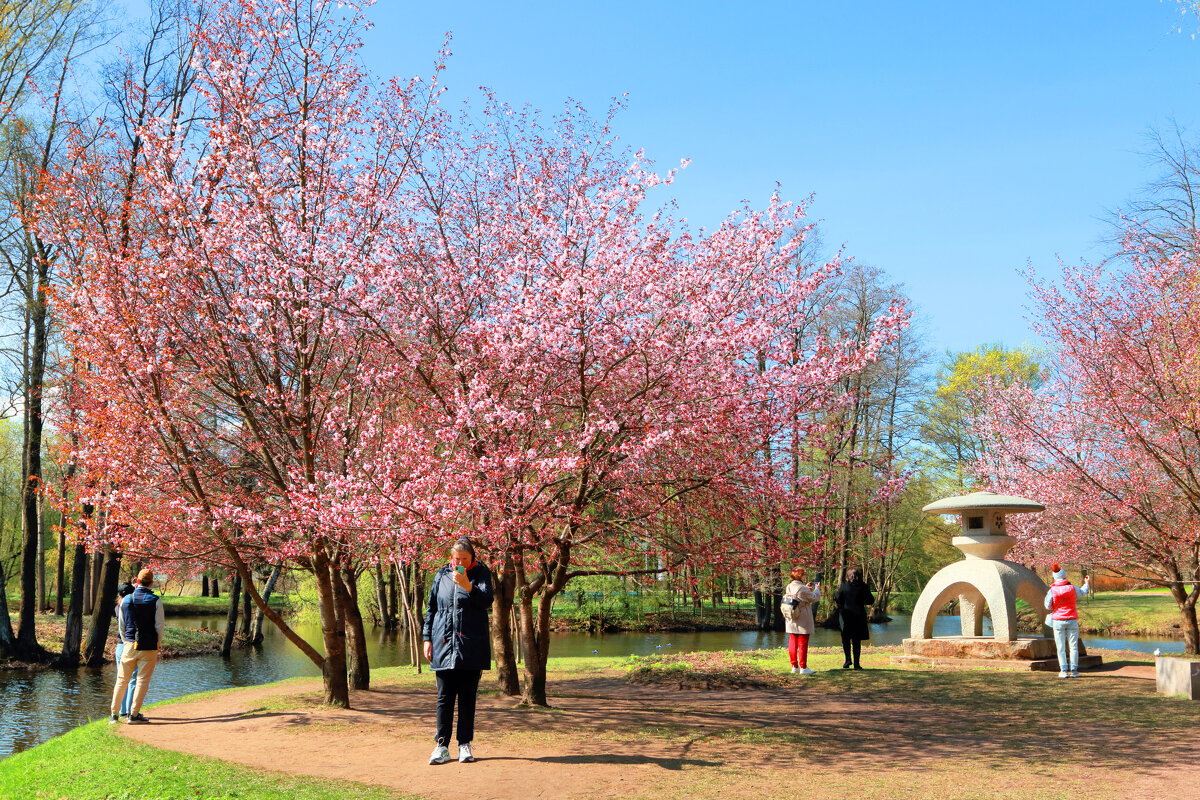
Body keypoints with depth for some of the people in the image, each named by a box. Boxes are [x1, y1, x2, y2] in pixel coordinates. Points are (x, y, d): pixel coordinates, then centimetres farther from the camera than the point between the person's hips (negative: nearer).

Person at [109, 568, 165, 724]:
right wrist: (158, 644, 5)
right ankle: (134, 714, 0)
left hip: (129, 645, 3)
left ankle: (114, 713, 15)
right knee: (142, 680, 2)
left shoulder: (126, 600, 6)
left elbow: (122, 625, 13)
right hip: (148, 646, -3)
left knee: (122, 680, 12)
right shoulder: (156, 601, -5)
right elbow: (159, 625, -6)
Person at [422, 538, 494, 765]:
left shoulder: (481, 573, 2)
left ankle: (465, 745, 11)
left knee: (468, 697, 4)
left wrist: (467, 586, -28)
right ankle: (441, 746, 7)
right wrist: (427, 638, 9)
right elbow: (431, 608, 14)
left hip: (471, 647, -2)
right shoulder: (442, 575, 9)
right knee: (444, 697, 2)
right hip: (444, 644, 2)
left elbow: (487, 601, -13)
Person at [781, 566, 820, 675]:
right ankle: (803, 668, 3)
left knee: (792, 643, 12)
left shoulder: (788, 587, 3)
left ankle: (794, 666, 19)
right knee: (803, 643, 0)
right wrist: (817, 589, 9)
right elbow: (814, 598, -8)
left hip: (791, 621, 7)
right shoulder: (802, 589, -19)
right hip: (802, 621, -7)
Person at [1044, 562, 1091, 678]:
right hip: (1072, 621, 1)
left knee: (1061, 647, 3)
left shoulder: (1052, 591, -8)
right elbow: (1082, 592, 19)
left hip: (1058, 621, -1)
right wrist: (1086, 583, 38)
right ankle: (1074, 670, 5)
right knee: (1073, 647, 7)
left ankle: (1064, 670, 0)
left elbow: (1048, 607, -4)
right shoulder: (1073, 588, -4)